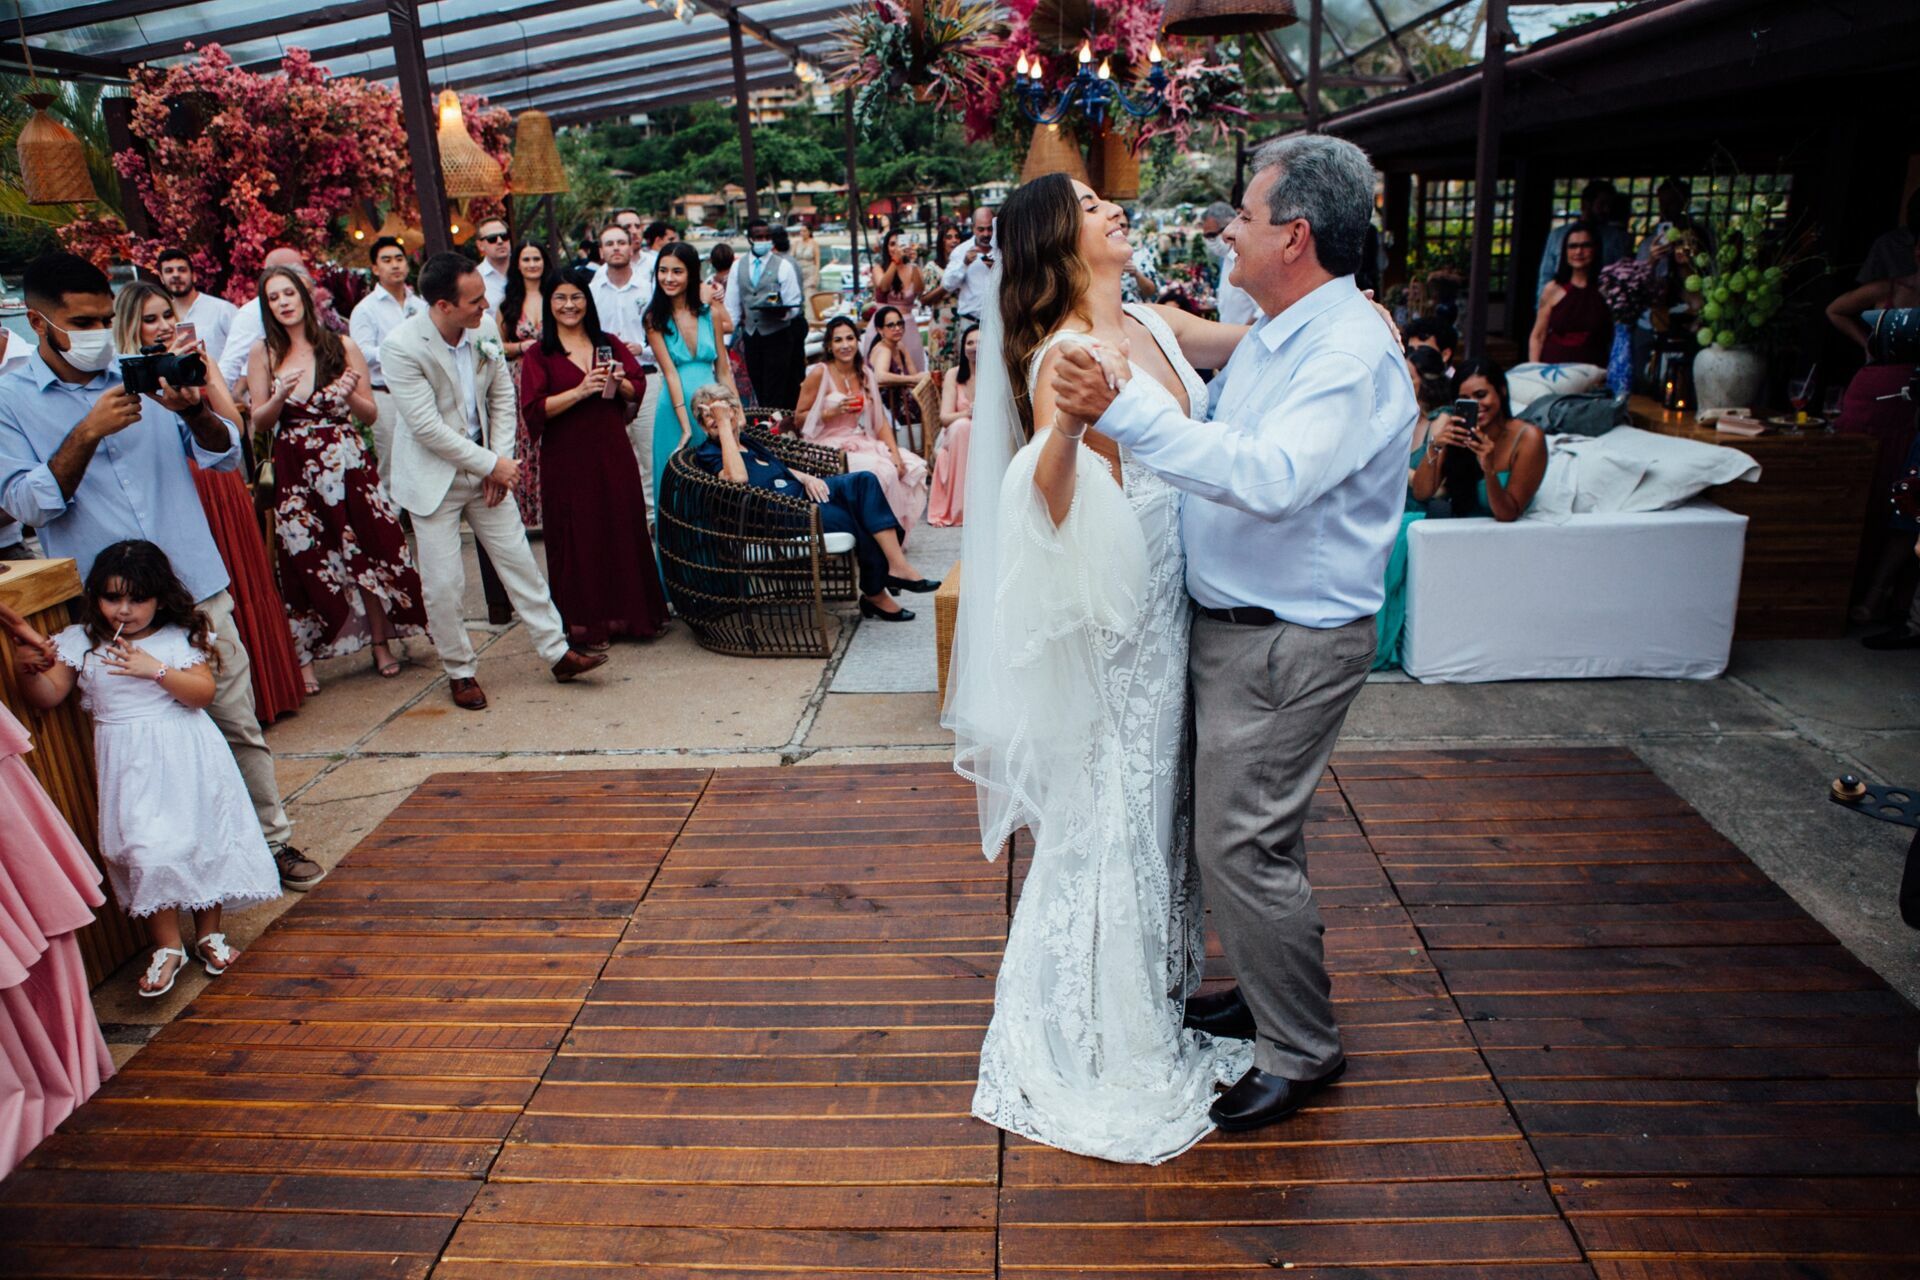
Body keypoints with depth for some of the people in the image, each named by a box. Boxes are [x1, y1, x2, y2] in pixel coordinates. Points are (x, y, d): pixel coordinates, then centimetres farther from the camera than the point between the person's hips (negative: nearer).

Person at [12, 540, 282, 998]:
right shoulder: (80, 642, 3)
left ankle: (208, 934, 26)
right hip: (129, 763, 1)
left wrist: (154, 669, -24)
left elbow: (204, 691, -13)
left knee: (202, 840, 7)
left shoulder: (179, 638, -3)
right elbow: (47, 696, 1)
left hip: (185, 758, -1)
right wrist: (29, 669, -18)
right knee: (145, 850, -6)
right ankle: (167, 946, 11)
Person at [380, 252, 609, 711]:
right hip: (433, 475, -5)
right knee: (444, 583, 1)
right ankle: (459, 672, 18)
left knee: (519, 560, 8)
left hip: (486, 468, 5)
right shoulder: (401, 347, -20)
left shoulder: (485, 329, -4)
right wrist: (492, 464, -17)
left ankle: (558, 652, 15)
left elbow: (502, 398, 6)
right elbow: (427, 427, -21)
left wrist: (501, 458, -4)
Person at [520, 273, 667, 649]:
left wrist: (618, 383, -12)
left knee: (624, 527, 6)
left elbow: (638, 387, 9)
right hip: (567, 458, -3)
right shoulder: (539, 354, 0)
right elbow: (533, 410, -10)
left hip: (613, 452, 3)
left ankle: (628, 614, 18)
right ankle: (585, 625, 10)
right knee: (578, 537, 1)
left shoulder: (609, 345, 11)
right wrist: (580, 390, -19)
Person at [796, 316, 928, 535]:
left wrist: (895, 453, -7)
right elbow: (799, 418, -4)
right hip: (829, 447, -6)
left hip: (860, 442, 6)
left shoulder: (865, 374, 10)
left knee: (914, 466, -12)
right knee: (883, 471, -29)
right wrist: (832, 412, -17)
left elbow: (880, 421, 7)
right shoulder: (819, 373, -6)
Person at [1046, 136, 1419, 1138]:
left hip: (1291, 641, -10)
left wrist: (1127, 411, -40)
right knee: (1241, 826, 19)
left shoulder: (1354, 351, -20)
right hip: (1234, 621, 10)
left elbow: (1271, 477, -36)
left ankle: (1301, 1049, 16)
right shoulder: (1275, 336, 12)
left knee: (1240, 841, -3)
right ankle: (1268, 991, 38)